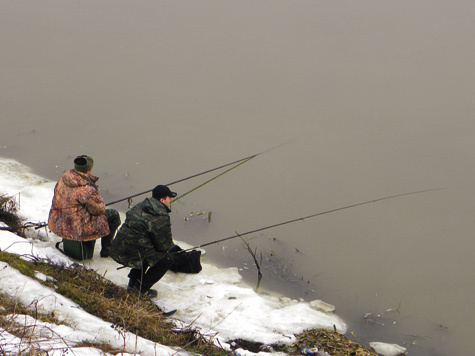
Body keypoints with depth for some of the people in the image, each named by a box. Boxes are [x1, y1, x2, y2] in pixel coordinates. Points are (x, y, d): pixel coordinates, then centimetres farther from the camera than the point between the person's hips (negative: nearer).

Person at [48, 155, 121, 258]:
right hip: (76, 229, -9)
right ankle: (106, 250, 21)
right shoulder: (87, 189, -28)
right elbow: (99, 209, -15)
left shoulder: (64, 177, -3)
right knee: (114, 215, 9)